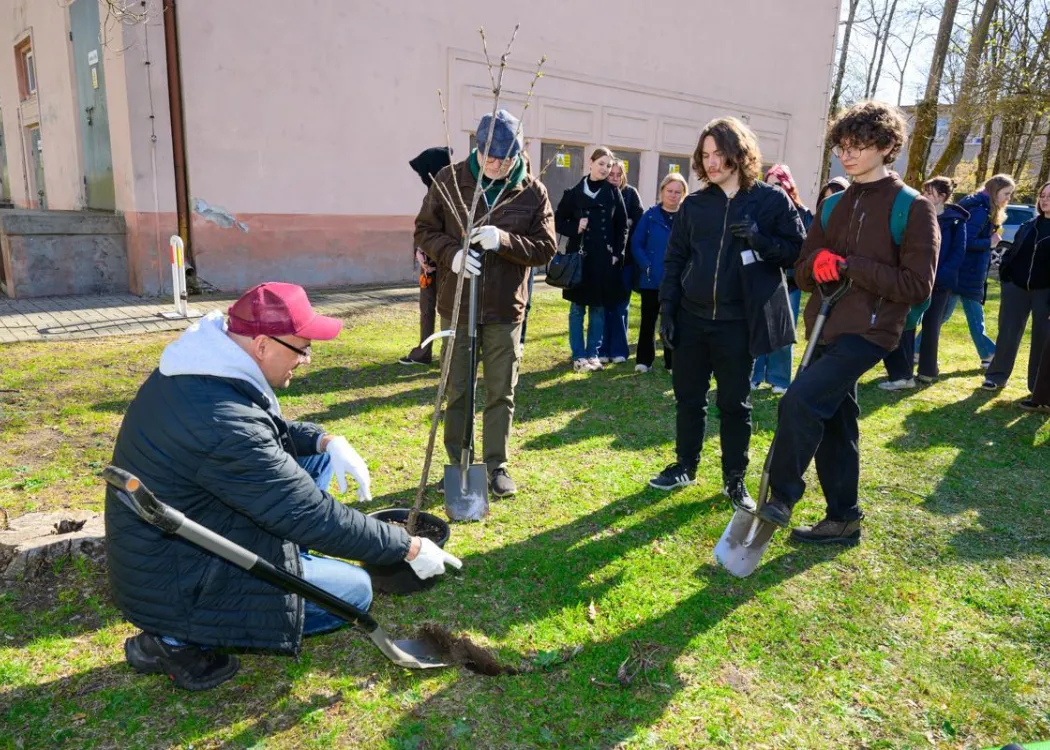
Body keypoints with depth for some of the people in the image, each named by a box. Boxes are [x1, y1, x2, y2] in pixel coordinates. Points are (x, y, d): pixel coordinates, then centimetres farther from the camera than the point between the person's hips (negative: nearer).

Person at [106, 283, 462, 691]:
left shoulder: (204, 367, -4)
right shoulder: (224, 422, -33)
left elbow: (269, 431, 14)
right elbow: (311, 516, -28)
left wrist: (324, 439, -6)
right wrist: (408, 547, -18)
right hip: (173, 584, -9)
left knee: (317, 457, 9)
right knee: (355, 591, -1)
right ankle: (183, 639, -1)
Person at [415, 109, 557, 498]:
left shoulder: (532, 191, -4)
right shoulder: (450, 179, -4)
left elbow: (546, 247, -4)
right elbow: (425, 230, 2)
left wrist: (504, 240, -22)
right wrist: (451, 253, -18)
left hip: (505, 309, 0)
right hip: (457, 304, 0)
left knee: (501, 393, 9)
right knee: (457, 391, 11)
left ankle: (497, 466, 24)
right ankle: (457, 464, 27)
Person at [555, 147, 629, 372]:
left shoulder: (614, 193, 6)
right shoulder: (574, 192, 1)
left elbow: (622, 227, 7)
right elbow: (558, 221, 6)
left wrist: (617, 254, -1)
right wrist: (575, 228, -11)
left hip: (605, 259, 1)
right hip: (579, 257, -1)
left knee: (599, 309, 6)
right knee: (577, 309, 3)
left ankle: (593, 353, 16)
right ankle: (578, 356, 11)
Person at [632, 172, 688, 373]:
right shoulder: (650, 216, -1)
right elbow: (636, 244, -4)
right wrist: (646, 266, -15)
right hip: (651, 279, -1)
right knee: (648, 320, 9)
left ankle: (673, 362, 19)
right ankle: (644, 360, 18)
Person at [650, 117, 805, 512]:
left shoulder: (772, 200, -2)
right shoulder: (694, 204, 6)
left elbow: (797, 251, -3)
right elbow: (674, 259, 8)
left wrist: (760, 240, -20)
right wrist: (666, 308, 1)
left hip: (738, 321, -3)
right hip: (692, 318, 3)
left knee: (735, 402, 7)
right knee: (688, 395, 12)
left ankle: (734, 479, 22)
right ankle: (685, 466, 30)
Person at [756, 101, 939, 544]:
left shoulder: (912, 208, -6)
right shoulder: (835, 205, 13)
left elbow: (917, 284, -12)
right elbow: (803, 273, 11)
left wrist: (849, 266, -18)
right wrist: (818, 262, -13)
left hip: (868, 332, -7)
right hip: (826, 329, 7)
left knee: (799, 402, -23)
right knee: (832, 425, 12)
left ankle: (781, 498, -5)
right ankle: (842, 520, 25)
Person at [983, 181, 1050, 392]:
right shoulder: (1028, 226, 8)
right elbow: (1012, 252, 15)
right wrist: (1004, 274, 1)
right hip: (1016, 287, 3)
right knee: (1008, 333, 6)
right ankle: (997, 375, 16)